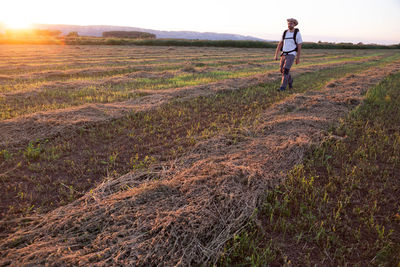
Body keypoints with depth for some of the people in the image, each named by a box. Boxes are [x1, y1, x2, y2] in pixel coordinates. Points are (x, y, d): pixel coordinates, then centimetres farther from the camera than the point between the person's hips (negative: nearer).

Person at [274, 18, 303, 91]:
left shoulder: (297, 34, -7)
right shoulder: (285, 33, 6)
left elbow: (299, 47, -3)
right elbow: (280, 44, 8)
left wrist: (298, 58, -3)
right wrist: (276, 55, 0)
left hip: (291, 55, -5)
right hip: (284, 54, 5)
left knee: (285, 70, -20)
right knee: (282, 70, 6)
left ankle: (283, 87, -15)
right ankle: (290, 80, 35)